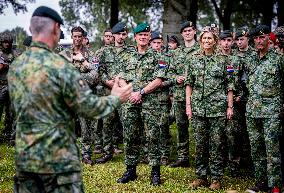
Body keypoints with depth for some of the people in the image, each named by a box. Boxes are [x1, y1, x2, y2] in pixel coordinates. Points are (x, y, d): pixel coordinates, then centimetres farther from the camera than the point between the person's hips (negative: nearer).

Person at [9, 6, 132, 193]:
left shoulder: (15, 66, 3)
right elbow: (90, 108, -14)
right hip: (59, 158, -6)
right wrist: (116, 98, 5)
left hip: (24, 156, 6)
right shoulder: (60, 66, -18)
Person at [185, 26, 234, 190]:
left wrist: (230, 106, -2)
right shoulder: (193, 60, 8)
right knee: (200, 143, 6)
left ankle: (216, 178, 9)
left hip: (218, 107, -2)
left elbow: (229, 85, 2)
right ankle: (201, 177, 16)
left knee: (216, 143, 0)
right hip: (198, 107, 2)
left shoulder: (223, 60, 2)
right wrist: (188, 105, 3)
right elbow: (189, 84, 10)